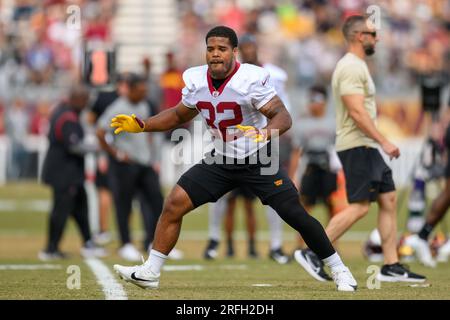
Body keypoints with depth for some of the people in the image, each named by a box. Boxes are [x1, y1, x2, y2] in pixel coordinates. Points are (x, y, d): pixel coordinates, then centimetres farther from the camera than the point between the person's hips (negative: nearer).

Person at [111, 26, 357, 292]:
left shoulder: (252, 78, -21)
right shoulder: (196, 80, -4)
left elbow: (283, 116, -27)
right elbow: (179, 115, 14)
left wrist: (264, 133, -47)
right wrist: (141, 125, 3)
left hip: (259, 160, -5)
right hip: (221, 160, 5)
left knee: (296, 215, -11)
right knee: (175, 203, -7)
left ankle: (339, 270, 6)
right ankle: (150, 272, 2)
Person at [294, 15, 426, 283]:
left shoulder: (356, 66, 19)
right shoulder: (351, 68, -15)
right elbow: (356, 112, -24)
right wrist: (384, 141, -25)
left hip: (366, 147, 11)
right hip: (358, 147, -11)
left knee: (389, 199, 7)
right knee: (359, 206, -12)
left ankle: (391, 267, 7)